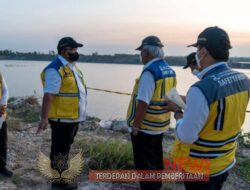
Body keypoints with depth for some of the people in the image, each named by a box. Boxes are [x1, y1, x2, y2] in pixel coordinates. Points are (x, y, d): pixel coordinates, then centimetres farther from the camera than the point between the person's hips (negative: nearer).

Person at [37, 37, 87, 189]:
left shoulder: (72, 67, 14)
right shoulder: (55, 69, -18)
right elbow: (48, 95, -24)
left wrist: (79, 114, 24)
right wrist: (44, 118, -28)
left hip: (73, 117, 9)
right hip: (62, 118, -9)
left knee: (65, 148, 21)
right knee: (60, 149, 3)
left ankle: (63, 171, 37)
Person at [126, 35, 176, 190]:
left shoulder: (150, 72, -22)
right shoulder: (170, 70, 5)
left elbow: (143, 103, -25)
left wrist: (135, 126, -16)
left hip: (145, 127, -9)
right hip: (160, 125, 9)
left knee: (144, 165, 5)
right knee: (156, 160, 22)